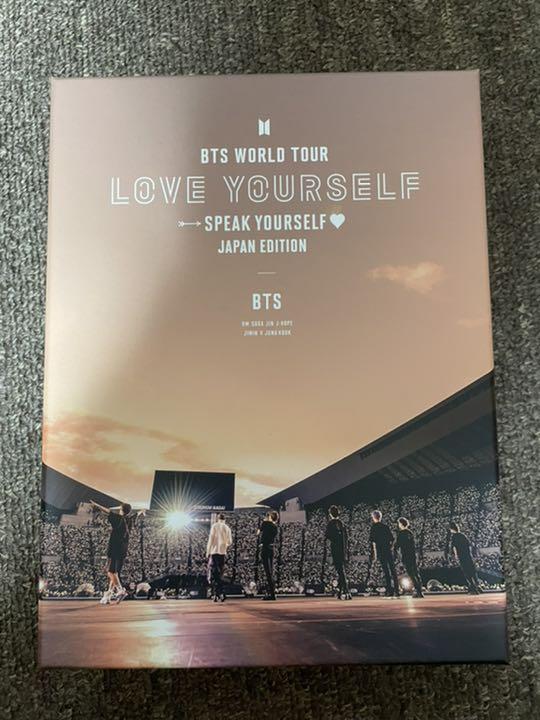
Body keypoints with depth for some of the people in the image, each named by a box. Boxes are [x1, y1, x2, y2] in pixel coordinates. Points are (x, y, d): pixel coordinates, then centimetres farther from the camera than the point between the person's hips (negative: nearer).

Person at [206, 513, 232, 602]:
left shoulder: (214, 526, -1)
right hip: (222, 552, 3)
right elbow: (230, 542, 6)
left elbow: (211, 539, -6)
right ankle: (221, 594, 8)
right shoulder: (227, 528, 7)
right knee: (220, 574, 14)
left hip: (214, 551, -3)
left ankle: (215, 594, -10)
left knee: (213, 574, 0)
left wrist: (208, 551, 0)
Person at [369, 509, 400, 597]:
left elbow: (372, 541, -9)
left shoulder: (374, 527, -3)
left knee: (386, 571, -2)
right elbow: (392, 539, 11)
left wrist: (373, 553, -6)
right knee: (393, 570, 7)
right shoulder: (386, 527, 10)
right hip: (388, 550, 4)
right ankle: (396, 591, 6)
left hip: (380, 551, -4)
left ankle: (390, 591, -4)